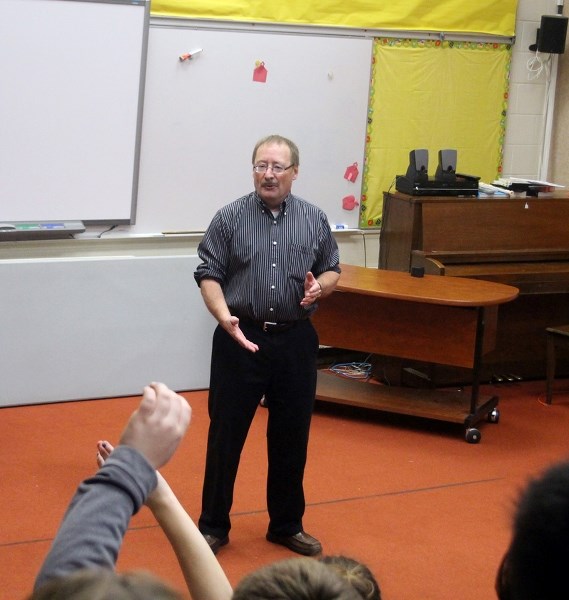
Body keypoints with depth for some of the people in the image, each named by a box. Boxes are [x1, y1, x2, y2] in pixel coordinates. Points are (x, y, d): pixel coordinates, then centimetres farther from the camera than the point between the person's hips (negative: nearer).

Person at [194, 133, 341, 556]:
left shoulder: (314, 220, 5)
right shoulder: (230, 218, -3)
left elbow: (332, 270, 13)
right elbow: (209, 276, -4)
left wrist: (320, 286, -9)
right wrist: (224, 316, -20)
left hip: (295, 341, 2)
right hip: (241, 338, -2)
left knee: (292, 436, 10)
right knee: (226, 434, 3)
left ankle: (287, 525, 26)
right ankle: (213, 526, 16)